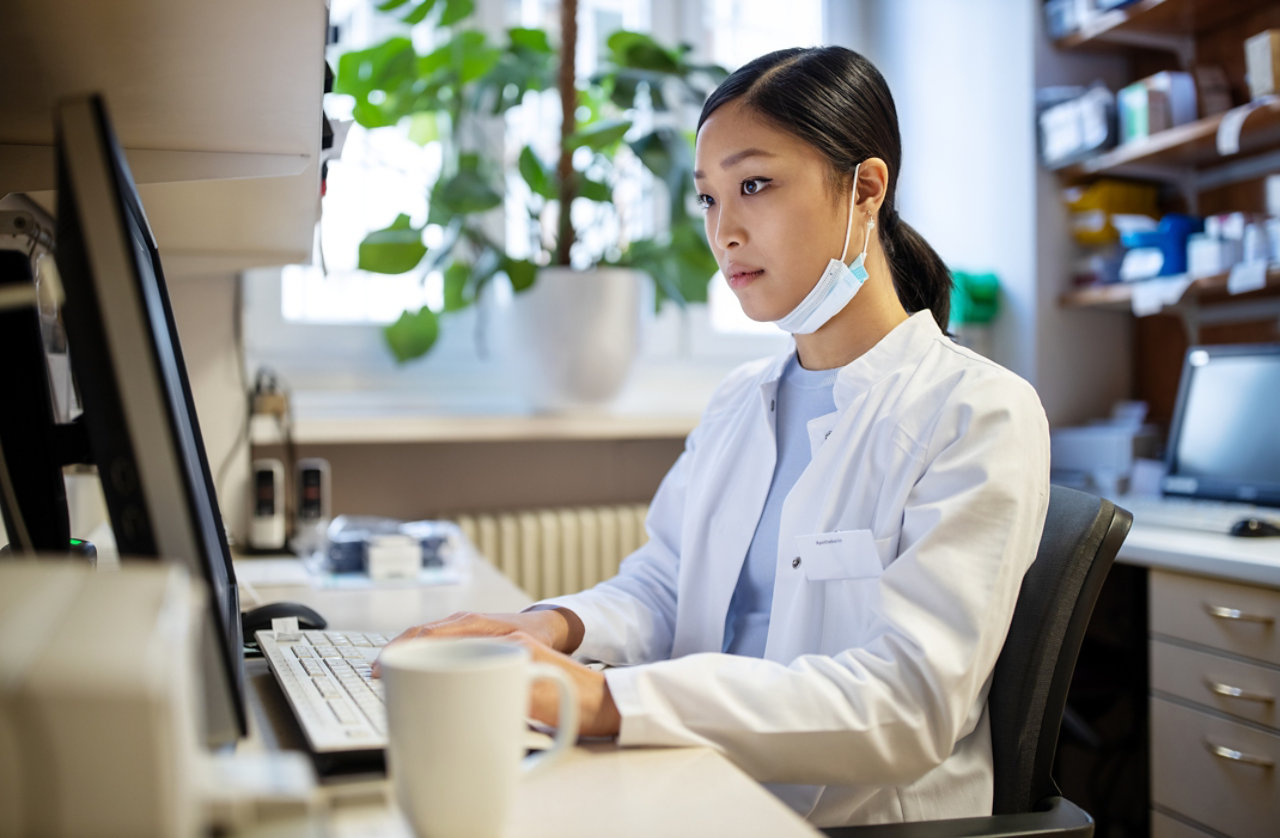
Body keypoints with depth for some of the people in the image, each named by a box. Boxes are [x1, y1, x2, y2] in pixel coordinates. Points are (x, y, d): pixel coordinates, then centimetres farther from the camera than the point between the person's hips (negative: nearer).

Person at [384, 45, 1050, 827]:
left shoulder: (981, 414, -12)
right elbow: (662, 585, 10)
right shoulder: (738, 402, 13)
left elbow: (907, 701, -22)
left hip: (863, 819, -6)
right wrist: (560, 627, -14)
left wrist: (609, 700, -31)